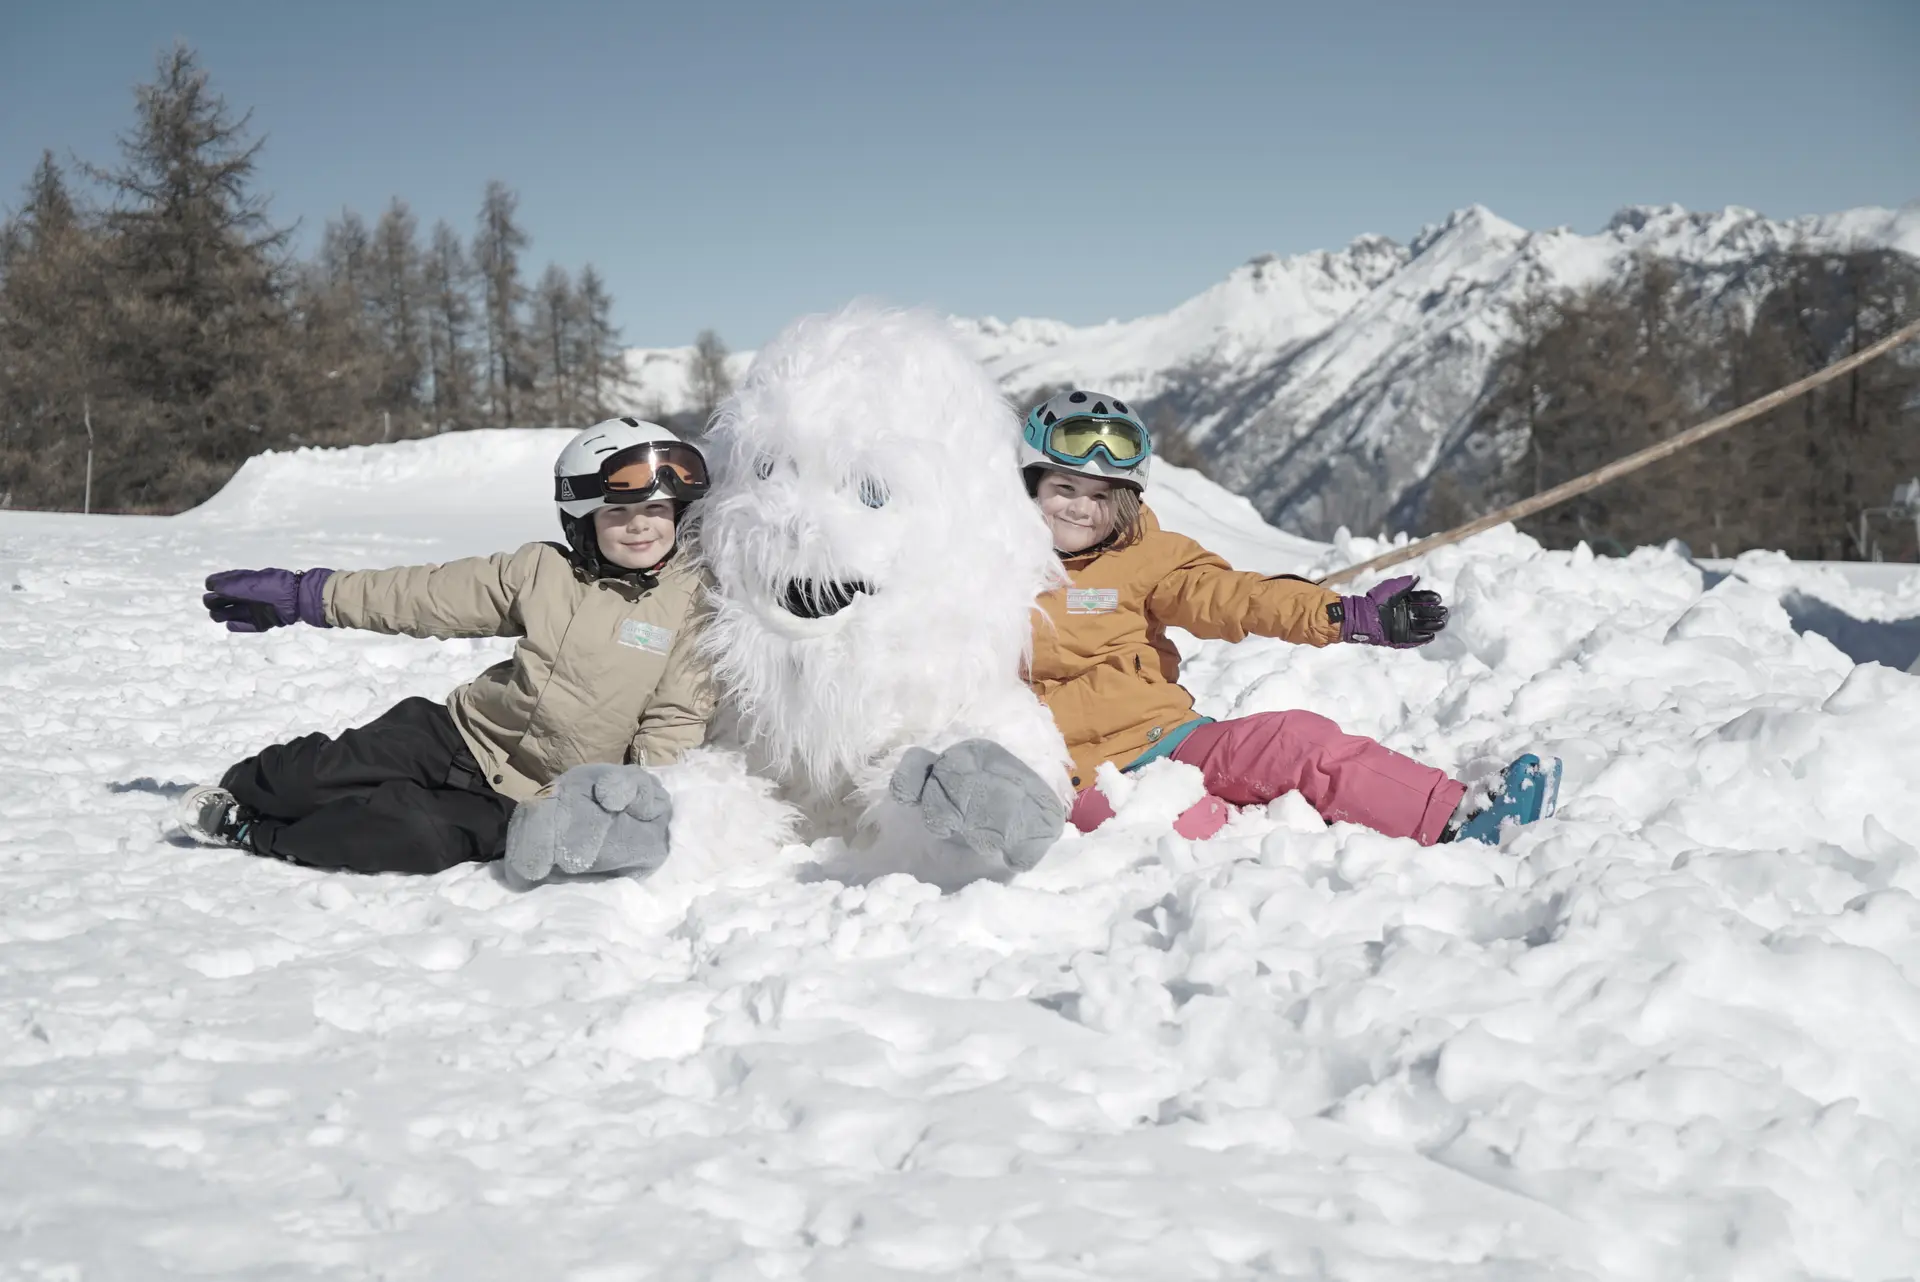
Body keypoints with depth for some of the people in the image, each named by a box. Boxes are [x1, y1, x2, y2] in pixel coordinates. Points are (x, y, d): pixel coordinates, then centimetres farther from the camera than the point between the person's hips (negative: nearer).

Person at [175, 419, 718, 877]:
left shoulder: (694, 603, -7)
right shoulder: (543, 570, 1)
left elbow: (677, 719, -6)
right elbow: (423, 595, 7)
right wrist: (302, 595, 8)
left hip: (525, 801, -3)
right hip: (460, 734, 3)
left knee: (417, 835, -28)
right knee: (318, 772, -11)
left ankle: (257, 835, -5)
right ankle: (240, 790, 24)